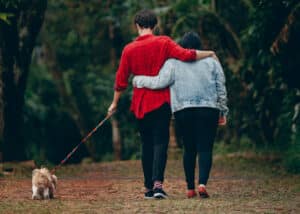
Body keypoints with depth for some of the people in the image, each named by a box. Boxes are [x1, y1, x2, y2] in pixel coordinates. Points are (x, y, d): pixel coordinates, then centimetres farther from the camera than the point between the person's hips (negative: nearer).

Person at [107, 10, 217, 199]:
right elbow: (185, 55, -15)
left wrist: (115, 103, 18)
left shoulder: (129, 50, 4)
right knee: (160, 142, -6)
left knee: (146, 144, 12)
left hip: (140, 104, 3)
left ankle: (148, 187, 13)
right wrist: (208, 54, 0)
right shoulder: (163, 43, -4)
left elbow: (121, 80, 7)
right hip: (161, 101, -3)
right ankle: (157, 183, -23)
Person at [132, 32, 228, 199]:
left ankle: (190, 188, 11)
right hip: (208, 110, 0)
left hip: (182, 110, 0)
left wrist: (138, 80, 9)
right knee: (205, 148, -3)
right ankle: (202, 183, -22)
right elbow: (221, 89, 10)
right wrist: (223, 112, 18)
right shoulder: (211, 61, 10)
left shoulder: (174, 62, 4)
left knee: (189, 149, 11)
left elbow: (159, 82, -6)